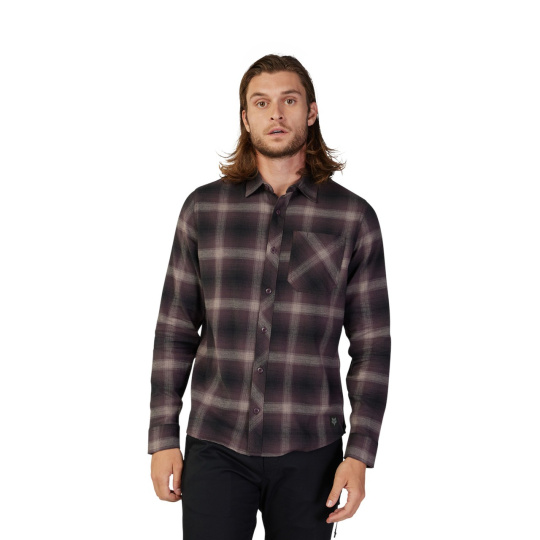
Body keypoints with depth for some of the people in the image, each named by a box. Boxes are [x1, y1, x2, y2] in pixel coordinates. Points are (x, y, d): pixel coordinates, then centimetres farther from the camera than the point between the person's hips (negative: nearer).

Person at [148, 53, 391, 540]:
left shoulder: (353, 217, 0)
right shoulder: (203, 208, 3)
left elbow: (371, 345, 0)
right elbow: (175, 331, 5)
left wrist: (360, 453, -6)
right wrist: (163, 437, 1)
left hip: (309, 452, 0)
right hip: (215, 445, 0)